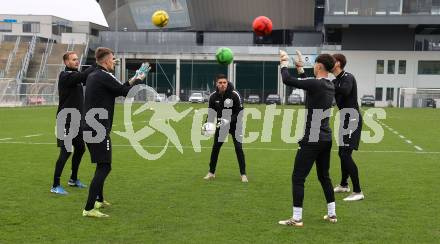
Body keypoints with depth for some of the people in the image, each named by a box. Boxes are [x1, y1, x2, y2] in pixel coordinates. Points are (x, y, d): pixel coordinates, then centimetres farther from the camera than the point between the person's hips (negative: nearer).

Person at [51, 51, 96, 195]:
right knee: (66, 152, -10)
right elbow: (83, 76, -28)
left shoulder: (75, 75, 14)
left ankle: (73, 179, 32)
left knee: (80, 149, 16)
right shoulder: (65, 76, -13)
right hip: (67, 121, -9)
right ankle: (55, 186, -3)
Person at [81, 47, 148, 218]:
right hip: (99, 129, -10)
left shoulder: (92, 76, 15)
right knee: (104, 167, -9)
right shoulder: (104, 76, -14)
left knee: (101, 165, 23)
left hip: (89, 127, 10)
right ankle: (89, 208, -13)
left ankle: (99, 200, 37)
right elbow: (126, 92, -9)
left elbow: (117, 90, 25)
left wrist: (131, 81, 24)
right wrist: (138, 80, 8)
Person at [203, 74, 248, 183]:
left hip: (234, 124, -3)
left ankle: (243, 174, 3)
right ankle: (211, 173, 19)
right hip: (221, 124, 3)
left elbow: (240, 111, -16)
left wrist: (229, 120, -29)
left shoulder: (234, 95, -18)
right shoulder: (213, 96, -7)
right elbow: (211, 112, 4)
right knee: (215, 147, 4)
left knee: (238, 148, -8)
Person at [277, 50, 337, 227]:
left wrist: (284, 63, 0)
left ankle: (297, 218, 0)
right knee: (324, 176, 20)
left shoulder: (316, 84, -18)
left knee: (297, 178, -2)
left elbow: (287, 80, -16)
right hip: (326, 139, 9)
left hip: (312, 139, -9)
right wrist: (300, 68, 28)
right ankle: (332, 214, 24)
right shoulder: (329, 86, 9)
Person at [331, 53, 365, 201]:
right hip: (346, 120, 9)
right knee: (342, 153, 19)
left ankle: (358, 192, -11)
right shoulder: (336, 81, 10)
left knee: (346, 155, -14)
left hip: (352, 120, -9)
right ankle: (344, 185, 37)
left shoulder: (348, 77, -16)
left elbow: (345, 91, -37)